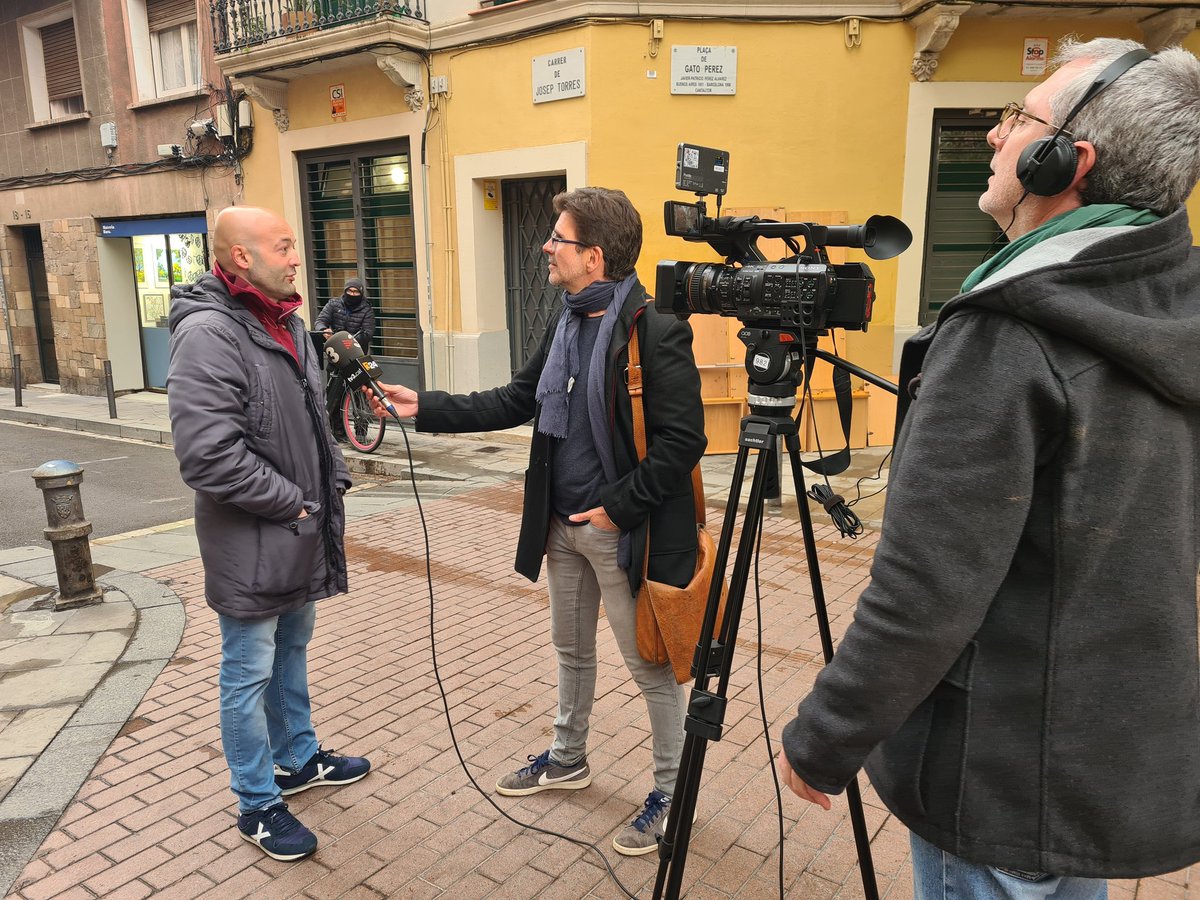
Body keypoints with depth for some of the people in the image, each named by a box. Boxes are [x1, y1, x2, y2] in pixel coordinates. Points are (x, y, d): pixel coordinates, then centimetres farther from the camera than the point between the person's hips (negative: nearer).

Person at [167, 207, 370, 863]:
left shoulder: (286, 323, 10)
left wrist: (333, 481, 8)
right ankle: (259, 804, 24)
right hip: (250, 545, -9)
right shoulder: (207, 333, -21)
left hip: (301, 536, 9)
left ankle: (297, 758, 43)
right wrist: (292, 503, -20)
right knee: (249, 674, 7)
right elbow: (207, 454, -29)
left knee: (292, 650, 24)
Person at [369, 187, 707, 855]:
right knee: (572, 650, 24)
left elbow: (682, 443, -22)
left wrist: (617, 507, -19)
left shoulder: (656, 333, -20)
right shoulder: (566, 326, 7)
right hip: (565, 526, 9)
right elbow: (516, 402, 10)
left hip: (623, 531, -8)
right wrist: (425, 408, 5)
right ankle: (569, 759, 46)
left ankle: (671, 795, 28)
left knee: (650, 666, 7)